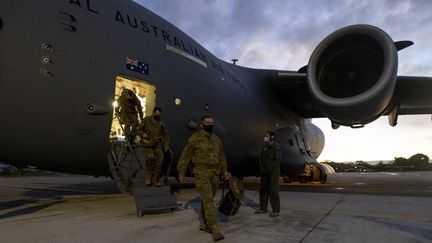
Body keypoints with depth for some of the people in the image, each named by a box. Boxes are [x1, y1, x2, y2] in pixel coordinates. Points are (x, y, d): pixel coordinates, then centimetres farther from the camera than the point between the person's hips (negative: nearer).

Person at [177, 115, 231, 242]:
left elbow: (221, 156, 18)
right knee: (208, 200, -14)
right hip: (201, 172, -6)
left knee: (207, 199, 13)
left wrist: (225, 171, 8)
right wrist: (181, 173, -1)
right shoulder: (195, 138, -7)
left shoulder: (217, 140, 10)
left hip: (214, 173, 6)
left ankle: (203, 224, 28)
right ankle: (215, 229, -17)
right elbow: (185, 156, -2)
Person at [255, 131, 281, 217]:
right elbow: (261, 160, 11)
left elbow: (277, 160, -16)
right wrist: (262, 170, -2)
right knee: (263, 190, 9)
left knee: (273, 191, -8)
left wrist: (268, 170, -16)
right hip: (265, 172, 7)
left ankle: (276, 211, -1)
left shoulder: (276, 147, -10)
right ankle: (263, 208, 19)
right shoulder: (265, 147, 12)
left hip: (274, 172, -7)